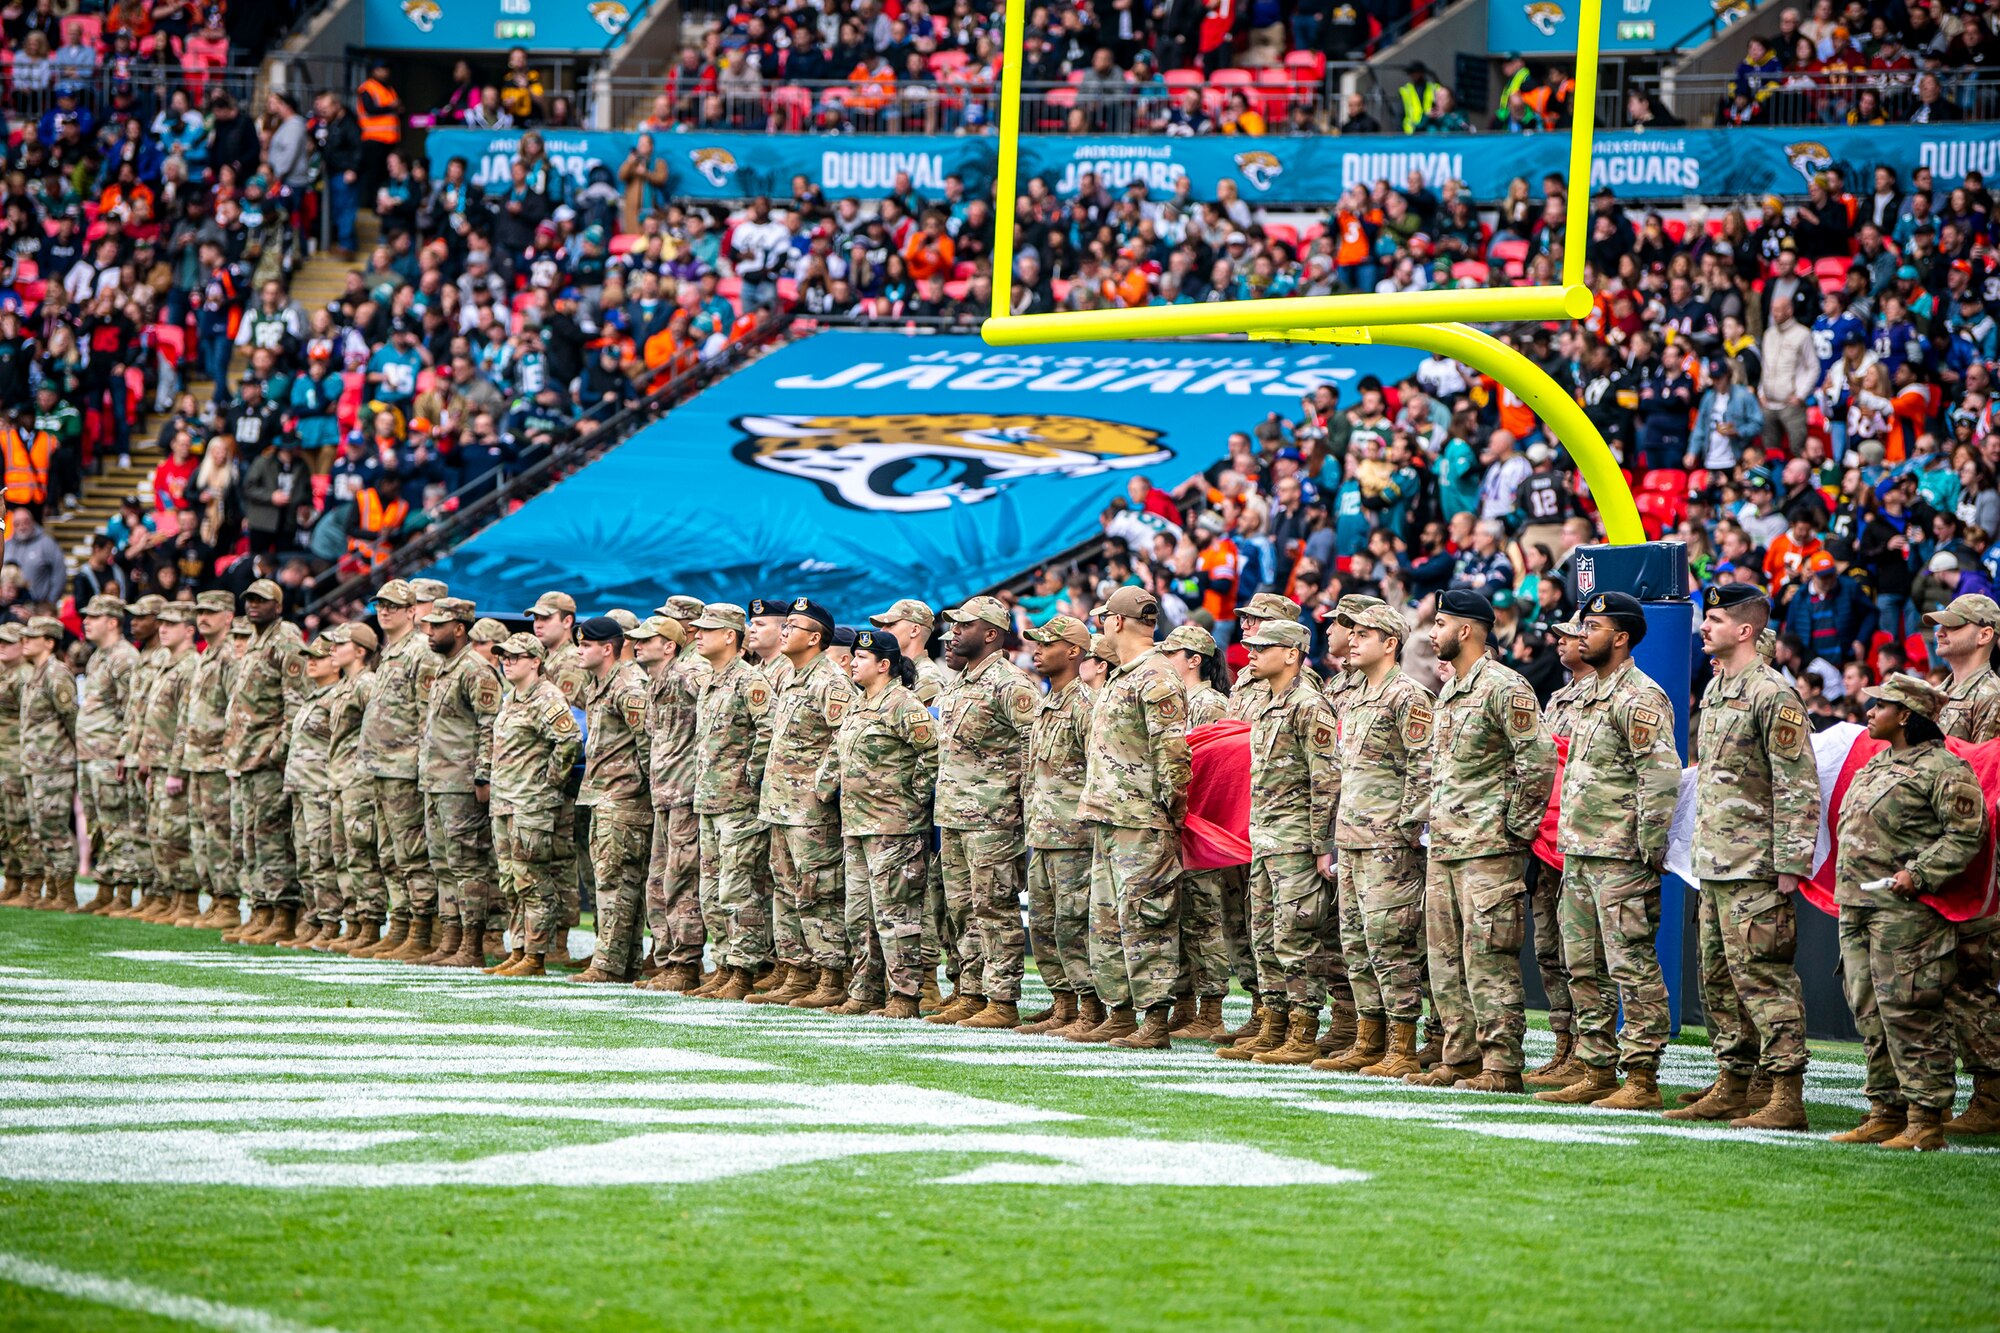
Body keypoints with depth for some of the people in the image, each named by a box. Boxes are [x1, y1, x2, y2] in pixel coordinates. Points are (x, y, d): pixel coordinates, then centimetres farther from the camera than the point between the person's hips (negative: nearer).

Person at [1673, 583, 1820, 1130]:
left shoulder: (1773, 695, -13)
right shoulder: (1715, 689, 16)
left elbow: (1799, 787, -16)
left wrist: (1789, 866, -19)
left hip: (1754, 871, -10)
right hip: (1714, 868, 10)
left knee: (1761, 975, -10)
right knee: (1719, 977, 13)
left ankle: (1787, 1096, -10)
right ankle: (1731, 1087, 20)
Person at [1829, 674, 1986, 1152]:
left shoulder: (1943, 769, -9)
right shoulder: (1875, 766, 20)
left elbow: (1966, 834, -15)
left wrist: (1918, 874, -21)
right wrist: (1847, 889, 19)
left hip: (1905, 910, -9)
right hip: (1857, 908, 9)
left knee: (1908, 1012, -10)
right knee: (1869, 1012, 10)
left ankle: (1926, 1120, -7)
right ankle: (1886, 1111, 17)